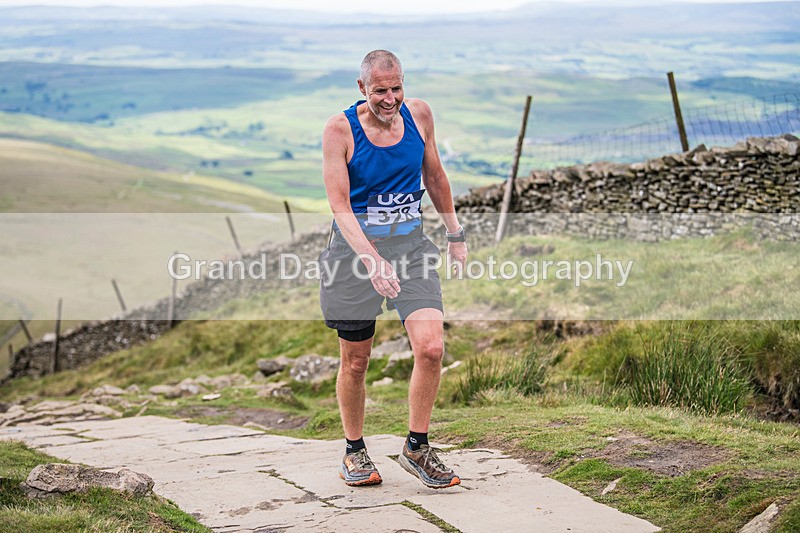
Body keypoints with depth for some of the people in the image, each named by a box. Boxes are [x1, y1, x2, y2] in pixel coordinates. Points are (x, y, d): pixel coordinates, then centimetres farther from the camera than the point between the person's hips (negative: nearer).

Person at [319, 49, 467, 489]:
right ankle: (354, 451, 29)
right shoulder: (340, 129, -12)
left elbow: (434, 176, 16)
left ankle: (416, 448, 6)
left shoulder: (418, 114, 0)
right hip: (355, 247, -3)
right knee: (355, 362, 7)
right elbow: (339, 205, -18)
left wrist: (456, 234, 18)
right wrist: (372, 259, -31)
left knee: (431, 347, -13)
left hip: (411, 244, 3)